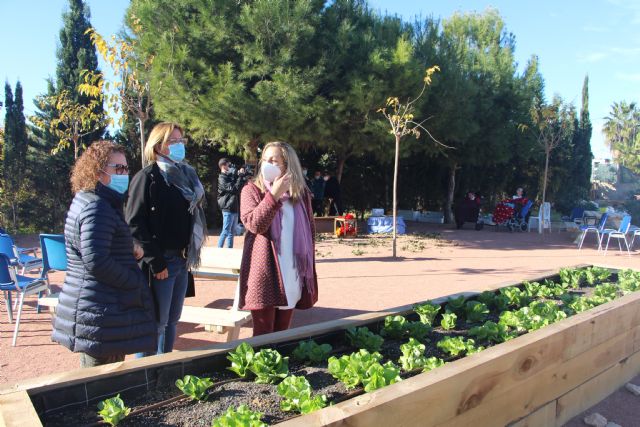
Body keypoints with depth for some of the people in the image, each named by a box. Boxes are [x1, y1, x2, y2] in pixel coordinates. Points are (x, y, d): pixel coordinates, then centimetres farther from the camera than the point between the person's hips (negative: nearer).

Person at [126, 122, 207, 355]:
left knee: (172, 320, 15)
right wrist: (156, 263, -16)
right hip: (160, 263, -7)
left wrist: (189, 255, 10)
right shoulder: (148, 177, -9)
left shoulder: (186, 174, 13)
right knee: (157, 323, -1)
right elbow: (135, 224, -14)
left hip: (182, 260, 7)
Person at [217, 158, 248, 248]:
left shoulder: (231, 176, 16)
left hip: (234, 208, 9)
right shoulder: (222, 178, -9)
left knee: (232, 232, 11)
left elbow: (241, 186, 20)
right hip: (228, 208, -9)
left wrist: (243, 175, 5)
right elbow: (234, 189, -18)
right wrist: (240, 176, -15)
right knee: (225, 232, -7)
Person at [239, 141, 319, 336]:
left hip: (291, 274, 4)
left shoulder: (301, 193, 10)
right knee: (263, 335, 0)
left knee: (282, 333, 13)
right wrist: (274, 195, -22)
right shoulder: (252, 190, -1)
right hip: (264, 274, -3)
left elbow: (310, 230, 14)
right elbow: (254, 224, -16)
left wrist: (309, 268, 11)